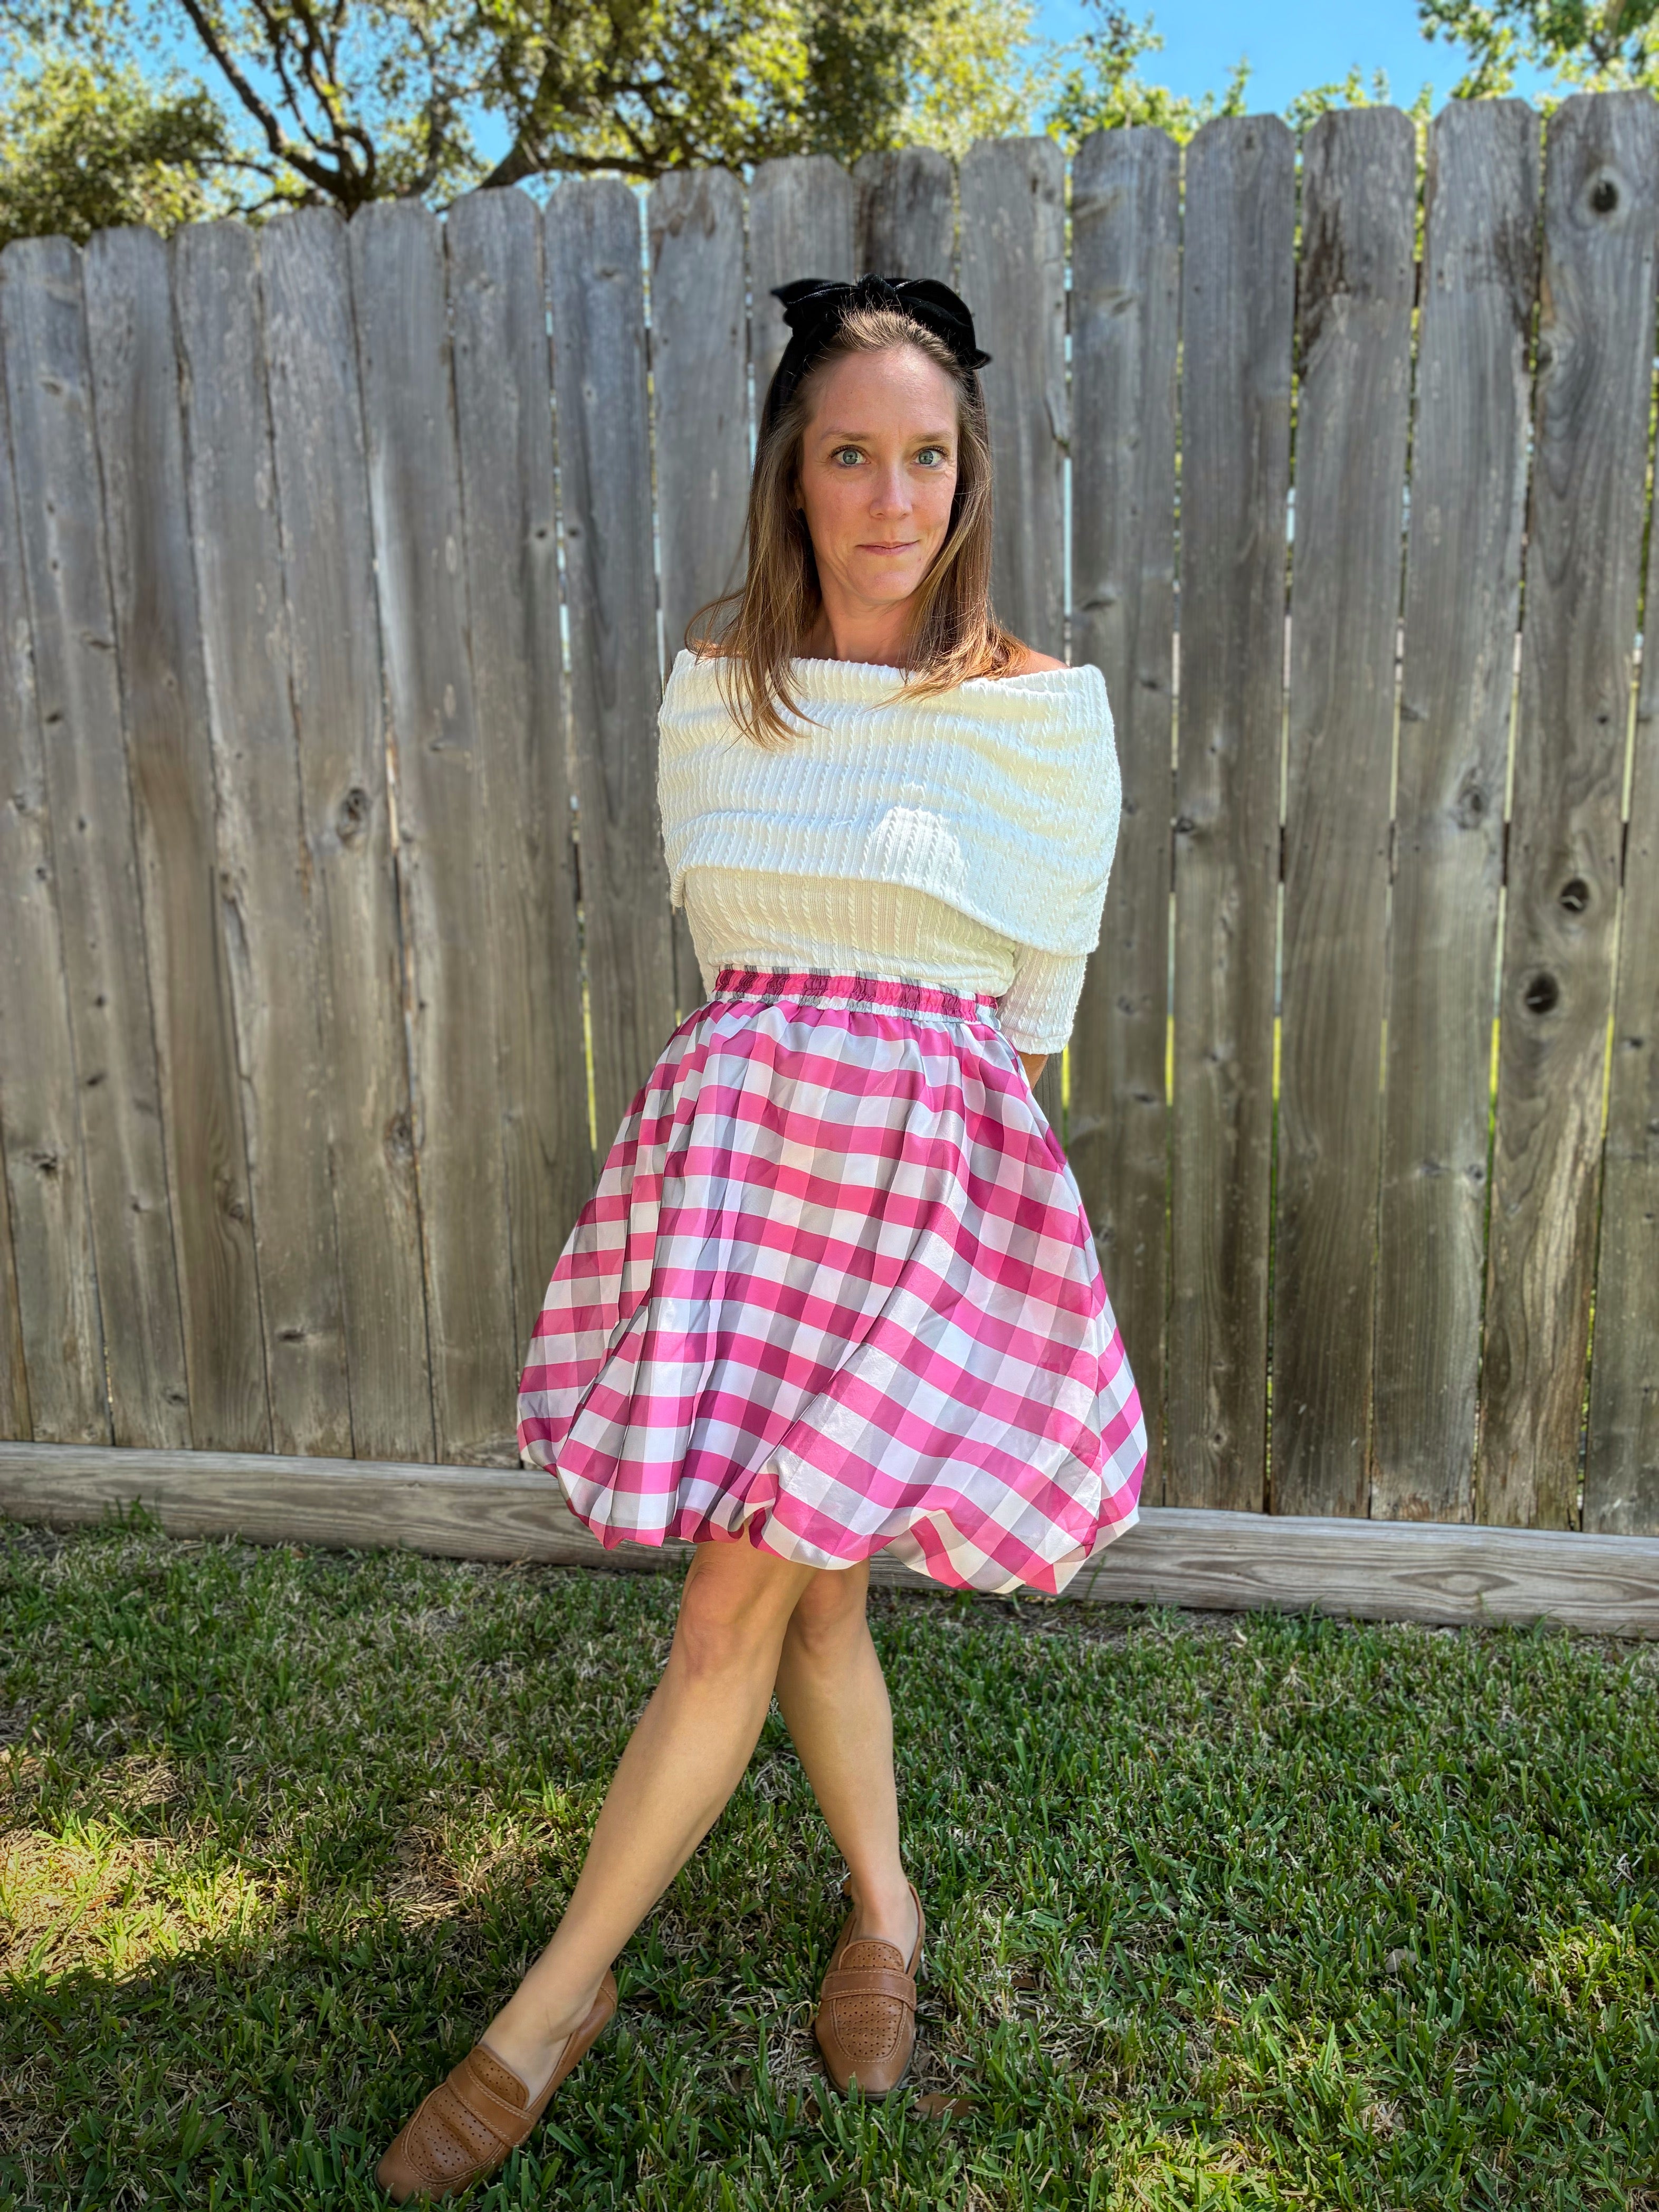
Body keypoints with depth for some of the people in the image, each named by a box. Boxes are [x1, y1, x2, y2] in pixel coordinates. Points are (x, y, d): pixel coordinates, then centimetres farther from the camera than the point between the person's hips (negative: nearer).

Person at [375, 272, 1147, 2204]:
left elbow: (1035, 1007, 4)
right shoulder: (712, 689, 7)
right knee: (788, 1587, 9)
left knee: (741, 1598, -1)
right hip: (735, 1132, 3)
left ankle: (555, 2004, 19)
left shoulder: (1044, 711, -1)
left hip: (932, 1159, -3)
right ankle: (883, 1906, 35)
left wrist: (897, 1111, 8)